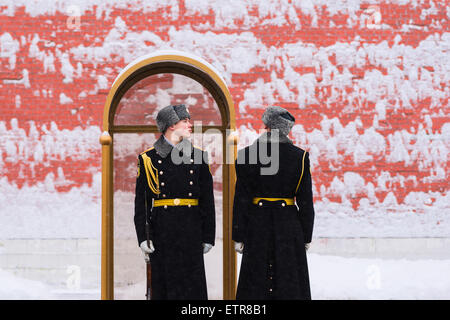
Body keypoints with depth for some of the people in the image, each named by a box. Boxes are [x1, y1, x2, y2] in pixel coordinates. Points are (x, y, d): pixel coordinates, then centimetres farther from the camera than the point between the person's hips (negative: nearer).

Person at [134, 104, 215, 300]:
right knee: (163, 286, 1)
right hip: (162, 230, -1)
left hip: (190, 231, 1)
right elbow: (141, 202, 2)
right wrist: (143, 238, -5)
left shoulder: (198, 157, 9)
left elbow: (207, 201, 9)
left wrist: (208, 237, 4)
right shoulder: (149, 159, 3)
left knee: (193, 285, -1)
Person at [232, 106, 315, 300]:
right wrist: (306, 237, 7)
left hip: (258, 225, 0)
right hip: (289, 224, 0)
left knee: (256, 285, 6)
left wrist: (238, 237, 1)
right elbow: (305, 201, -1)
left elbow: (241, 199, -4)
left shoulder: (247, 156, -5)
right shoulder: (300, 157, -3)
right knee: (289, 285, 5)